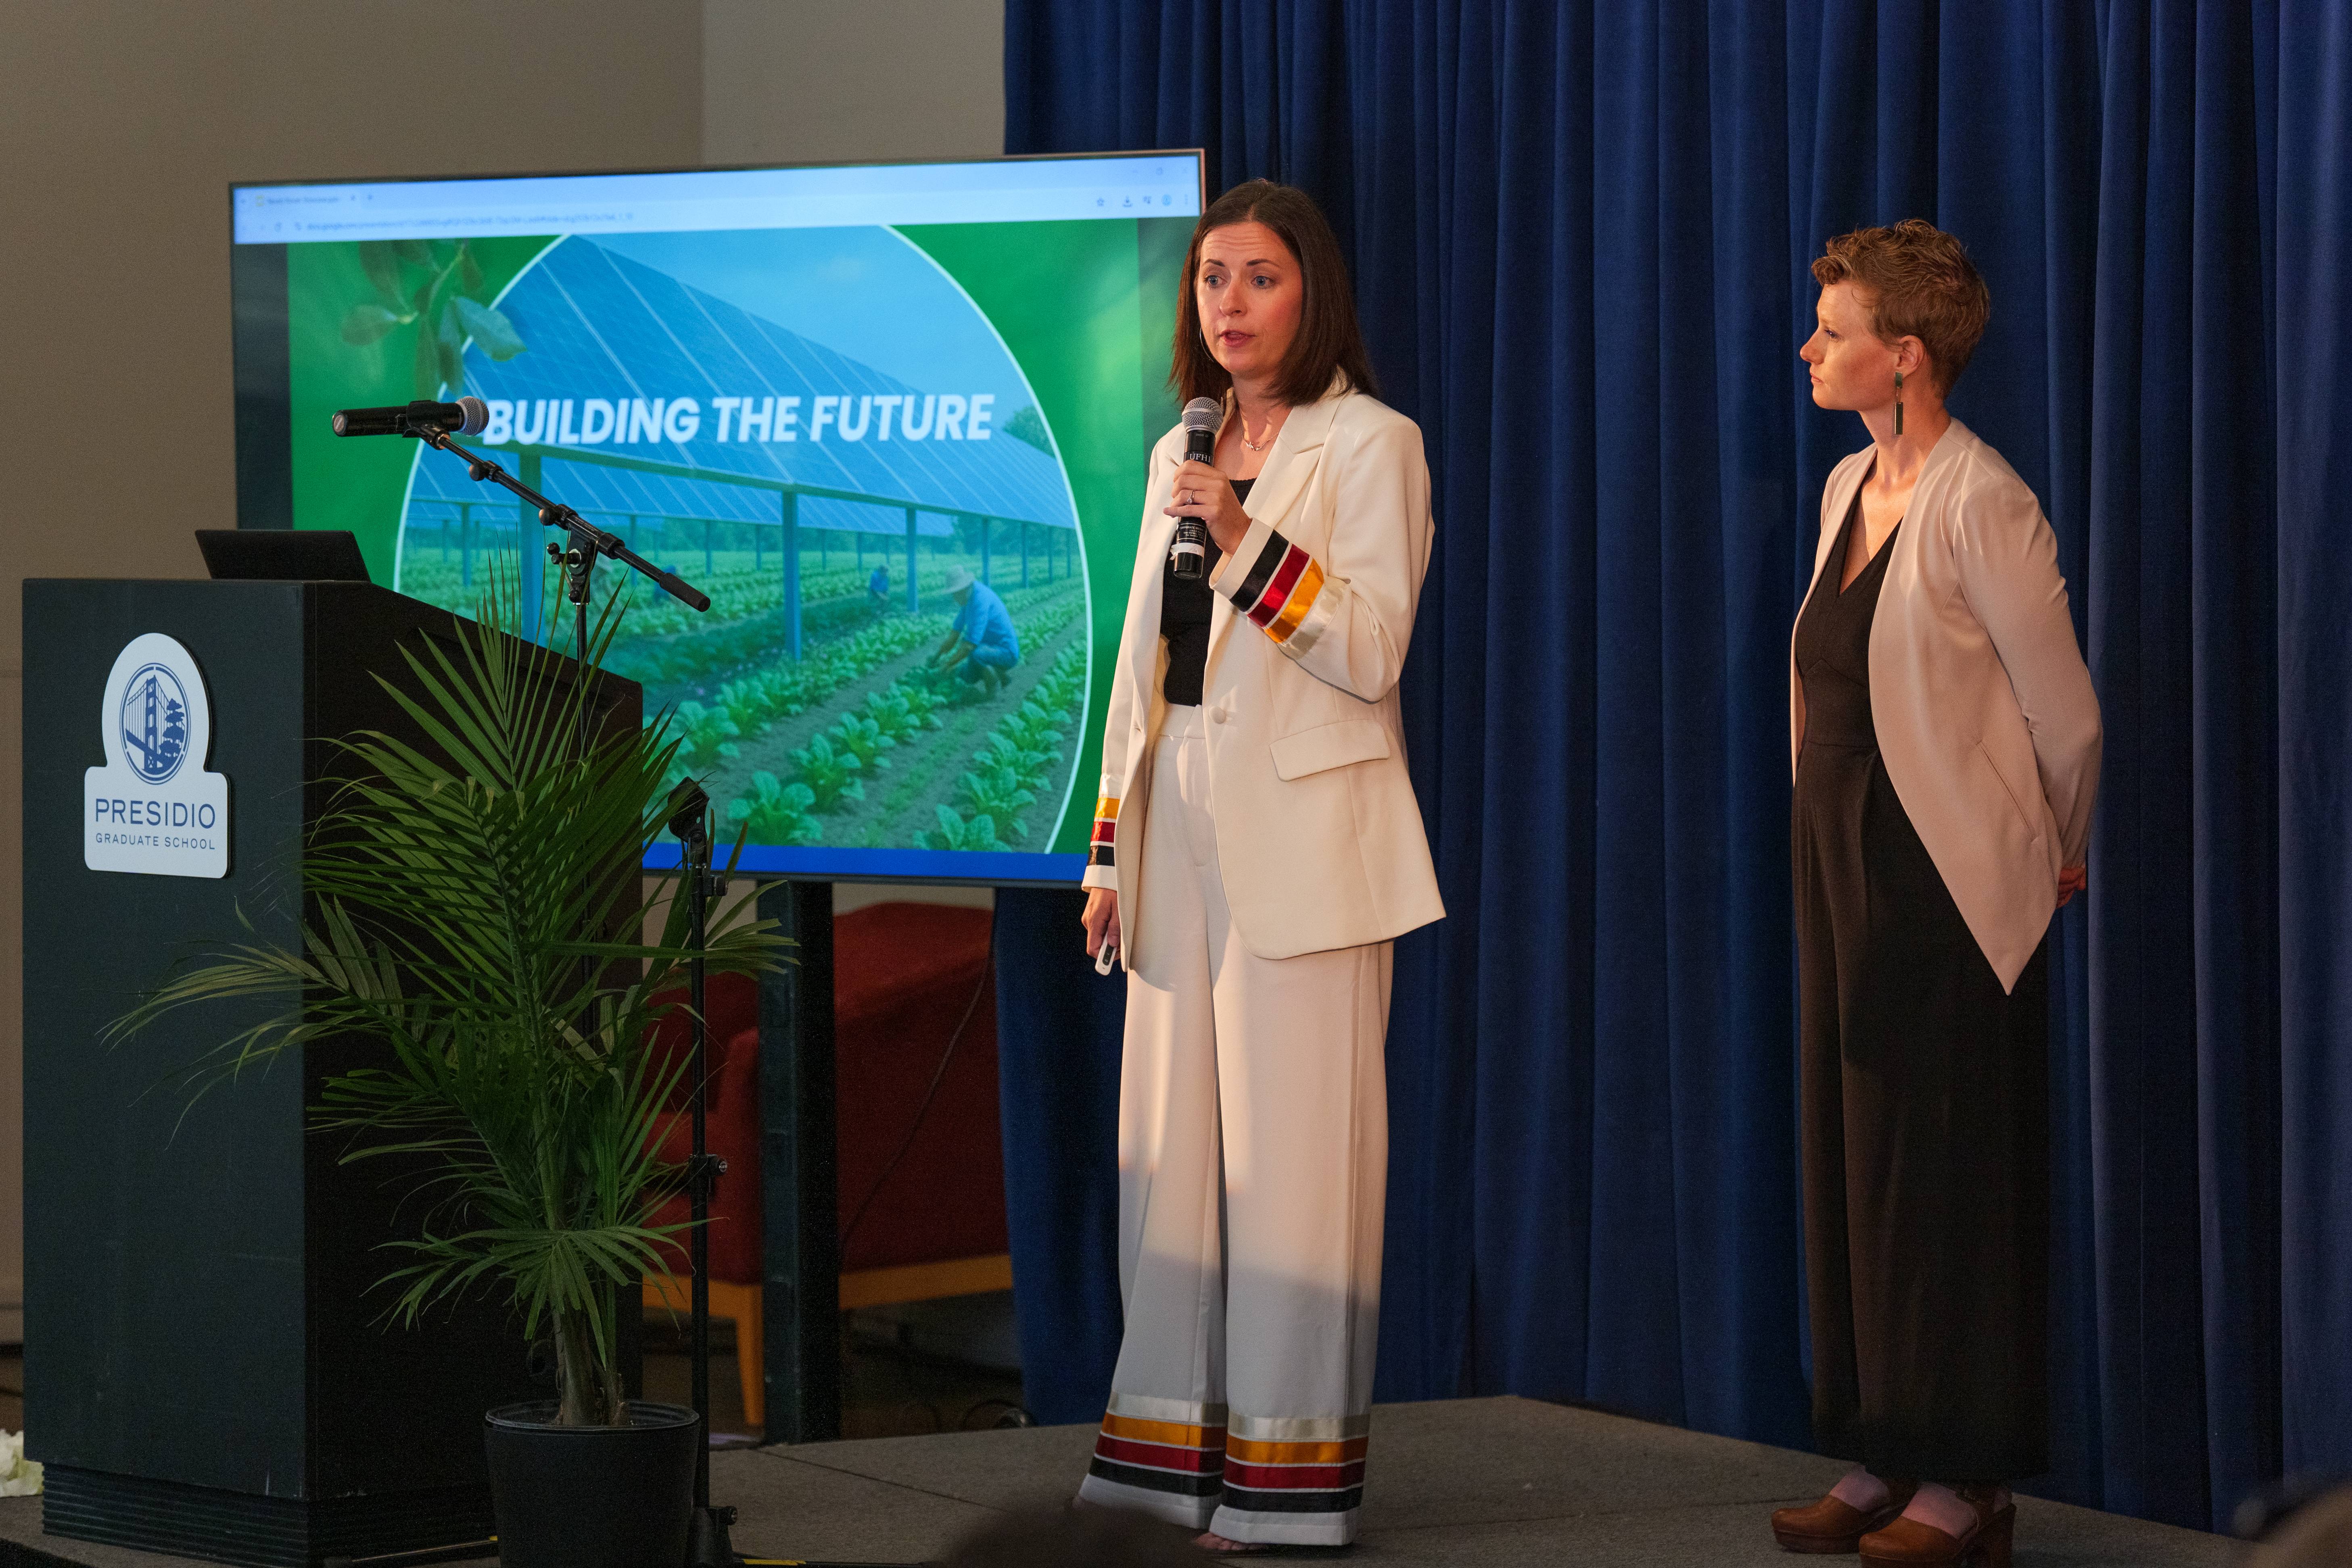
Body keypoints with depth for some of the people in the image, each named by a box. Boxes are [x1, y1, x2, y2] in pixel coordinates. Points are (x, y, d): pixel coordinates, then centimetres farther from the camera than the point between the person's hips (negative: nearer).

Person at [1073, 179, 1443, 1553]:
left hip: (1302, 833, -7)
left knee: (1290, 1146, -7)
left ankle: (1290, 1480, -4)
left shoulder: (1370, 445, -2)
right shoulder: (1181, 453, 18)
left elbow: (1372, 651, -12)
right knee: (1172, 1146, 5)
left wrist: (1250, 542, -21)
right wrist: (1113, 847, 14)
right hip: (1182, 825, 7)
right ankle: (1177, 1459, 10)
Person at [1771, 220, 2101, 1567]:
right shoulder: (1851, 488, 10)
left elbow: (2067, 718, -10)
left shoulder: (1979, 505, -16)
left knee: (1946, 1168, -2)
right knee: (1853, 1162, 11)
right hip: (1844, 863, 8)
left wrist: (2058, 856, 4)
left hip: (1946, 882, -8)